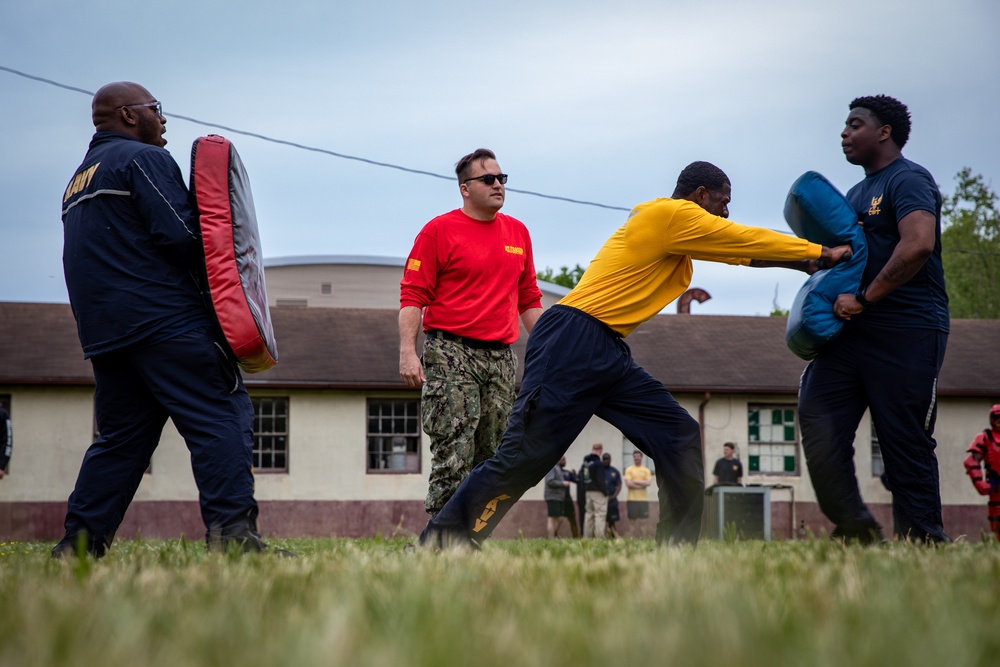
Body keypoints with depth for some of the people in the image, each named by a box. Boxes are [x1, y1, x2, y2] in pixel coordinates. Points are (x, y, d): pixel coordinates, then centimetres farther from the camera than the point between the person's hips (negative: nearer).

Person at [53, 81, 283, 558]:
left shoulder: (79, 182, 26)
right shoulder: (142, 158, -2)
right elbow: (179, 235, -13)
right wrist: (215, 276, 3)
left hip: (103, 333, 9)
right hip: (165, 319, -9)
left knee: (121, 435, 12)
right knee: (221, 418, -11)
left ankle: (79, 541, 5)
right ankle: (232, 531, -22)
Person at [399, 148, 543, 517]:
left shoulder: (517, 232, 16)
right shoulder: (439, 230, -1)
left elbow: (528, 299, 22)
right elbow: (412, 295, -5)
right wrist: (408, 351, -15)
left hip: (502, 358, 6)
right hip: (451, 355, -6)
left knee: (491, 459, 5)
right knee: (454, 458, -12)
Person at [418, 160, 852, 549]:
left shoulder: (676, 230, 20)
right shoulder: (671, 215, -7)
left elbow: (740, 248, 29)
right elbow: (749, 241, -2)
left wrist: (800, 261, 22)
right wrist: (821, 253, 9)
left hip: (608, 356, 10)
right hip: (572, 343, -10)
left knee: (680, 437, 3)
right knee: (524, 455, -13)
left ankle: (678, 544, 3)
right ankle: (440, 539, -8)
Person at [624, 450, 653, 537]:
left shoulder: (646, 470, 9)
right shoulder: (629, 470, 4)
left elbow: (648, 482, -5)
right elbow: (628, 484, -8)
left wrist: (635, 481, -9)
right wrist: (642, 484, -6)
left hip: (643, 499, 2)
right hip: (632, 499, -2)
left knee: (643, 521, 0)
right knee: (632, 521, -1)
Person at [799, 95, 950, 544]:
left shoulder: (908, 180, -7)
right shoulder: (857, 193, 22)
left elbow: (918, 245, -24)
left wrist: (864, 300, -21)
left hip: (905, 333, -9)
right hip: (853, 331, 9)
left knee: (905, 440, -6)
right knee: (818, 415, -5)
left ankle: (921, 540, 2)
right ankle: (854, 528, -2)